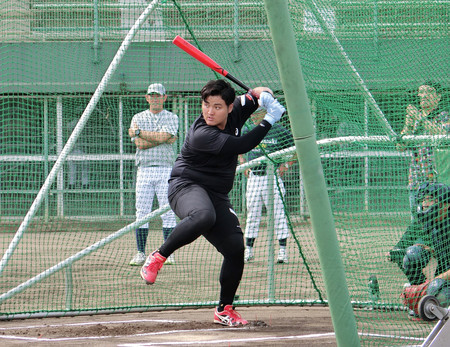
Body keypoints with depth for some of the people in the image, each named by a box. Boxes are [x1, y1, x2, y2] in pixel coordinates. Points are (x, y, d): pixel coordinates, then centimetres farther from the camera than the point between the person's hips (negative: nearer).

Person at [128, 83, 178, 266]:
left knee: (168, 213, -4)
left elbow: (163, 136, -13)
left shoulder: (171, 118, 6)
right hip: (144, 170, 1)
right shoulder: (138, 118, 9)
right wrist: (165, 139, -8)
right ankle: (140, 254, 2)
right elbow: (139, 144, -5)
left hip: (166, 170, -1)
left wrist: (139, 132, -7)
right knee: (142, 213, -1)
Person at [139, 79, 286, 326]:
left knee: (235, 248, -3)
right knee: (204, 216, -42)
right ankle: (158, 257, -26)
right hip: (186, 186, -7)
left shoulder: (233, 115, 1)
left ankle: (224, 310, 14)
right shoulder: (201, 134, -23)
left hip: (217, 195, 8)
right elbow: (242, 146, -28)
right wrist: (269, 120, -21)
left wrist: (263, 95, -6)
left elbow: (253, 95, 20)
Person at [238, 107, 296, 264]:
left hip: (273, 177, -4)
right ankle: (248, 250, 13)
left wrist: (286, 164, -8)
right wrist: (243, 163, 12)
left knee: (278, 214, -5)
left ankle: (282, 251, -2)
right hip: (253, 178, 4)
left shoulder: (278, 131, -3)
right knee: (252, 214, 7)